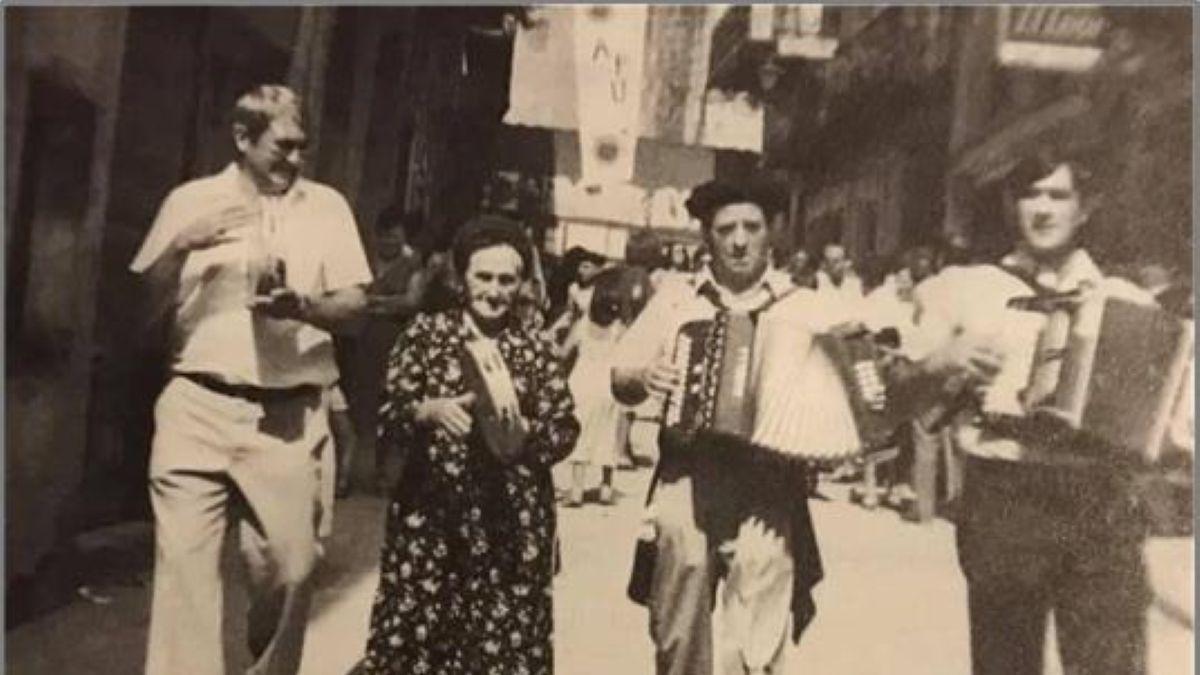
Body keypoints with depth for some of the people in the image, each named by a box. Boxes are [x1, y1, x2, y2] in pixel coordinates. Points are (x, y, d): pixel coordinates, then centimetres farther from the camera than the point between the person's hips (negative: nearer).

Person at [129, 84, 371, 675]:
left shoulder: (326, 206, 8)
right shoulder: (191, 200, 9)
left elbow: (355, 309, 3)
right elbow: (144, 309, 8)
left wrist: (304, 305, -18)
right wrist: (181, 247, -9)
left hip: (289, 416, 0)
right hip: (198, 407, 0)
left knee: (289, 566, 1)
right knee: (183, 563, -5)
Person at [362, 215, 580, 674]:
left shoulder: (537, 351, 7)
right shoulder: (426, 333, 4)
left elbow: (565, 430, 3)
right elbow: (388, 413, -2)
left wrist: (523, 428, -16)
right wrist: (429, 411, -21)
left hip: (511, 519, 1)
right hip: (430, 511, 0)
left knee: (503, 637, 5)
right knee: (417, 628, 4)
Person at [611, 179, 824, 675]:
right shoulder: (674, 300, 12)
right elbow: (620, 381, 14)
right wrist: (642, 378, -7)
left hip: (767, 482, -1)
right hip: (687, 478, 1)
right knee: (677, 633, 5)